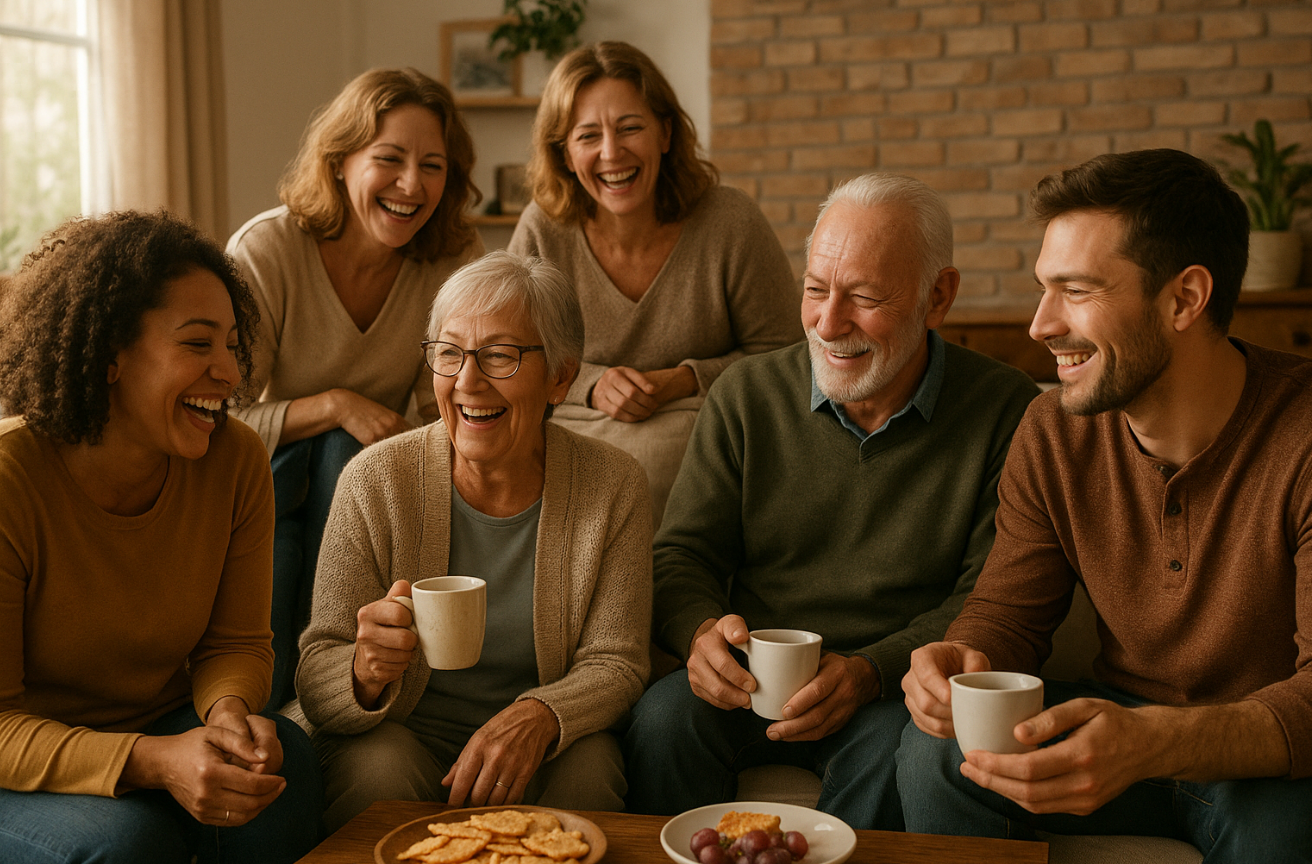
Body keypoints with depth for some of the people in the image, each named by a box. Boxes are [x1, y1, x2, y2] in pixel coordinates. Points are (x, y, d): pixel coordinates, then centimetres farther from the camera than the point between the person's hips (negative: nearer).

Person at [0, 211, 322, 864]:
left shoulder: (236, 461, -8)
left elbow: (236, 641, 0)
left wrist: (229, 709, -25)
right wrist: (153, 763, -36)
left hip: (165, 725, 4)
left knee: (283, 764, -26)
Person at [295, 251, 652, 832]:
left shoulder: (613, 486, -9)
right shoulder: (376, 482, -11)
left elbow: (613, 663, -5)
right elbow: (316, 674, -10)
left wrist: (539, 718, -27)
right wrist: (365, 673, -34)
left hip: (541, 746, 1)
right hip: (401, 733, 0)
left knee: (589, 768, -30)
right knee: (378, 769, -32)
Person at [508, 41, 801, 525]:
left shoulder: (732, 224, -9)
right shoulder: (543, 231, -4)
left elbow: (782, 357, 1)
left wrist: (682, 382, -14)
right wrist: (591, 384, -12)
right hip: (568, 432, 1)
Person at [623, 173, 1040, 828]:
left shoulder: (1007, 411, -3)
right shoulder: (746, 395, 5)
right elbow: (682, 554, 6)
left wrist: (869, 670, -22)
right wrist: (702, 631, -18)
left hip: (896, 689, -1)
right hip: (752, 681, 2)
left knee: (892, 746, -34)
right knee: (664, 717, -28)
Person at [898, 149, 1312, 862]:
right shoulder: (1053, 435, -4)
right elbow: (1006, 612, 1)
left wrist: (1154, 744, -45)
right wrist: (962, 664, -25)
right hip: (1122, 720, 4)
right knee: (936, 750, -20)